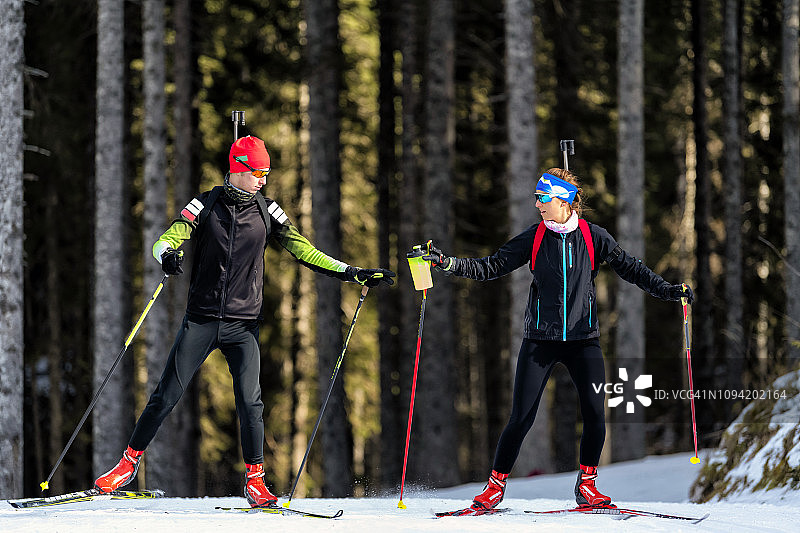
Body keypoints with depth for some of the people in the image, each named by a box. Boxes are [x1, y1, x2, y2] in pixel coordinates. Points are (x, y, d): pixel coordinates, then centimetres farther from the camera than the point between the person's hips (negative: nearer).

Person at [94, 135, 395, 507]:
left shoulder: (266, 211, 4)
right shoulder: (205, 205, -2)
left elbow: (303, 250, 7)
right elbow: (166, 239, -8)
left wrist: (353, 273, -1)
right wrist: (167, 255, -33)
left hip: (243, 323, 1)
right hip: (201, 319, -1)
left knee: (249, 400, -12)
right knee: (167, 395, -1)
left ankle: (255, 480, -2)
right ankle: (130, 460, 15)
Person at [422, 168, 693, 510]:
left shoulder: (593, 237, -1)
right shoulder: (534, 238, 0)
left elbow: (631, 269, 3)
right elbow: (490, 267, 0)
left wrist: (668, 290, -10)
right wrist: (447, 263, -12)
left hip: (582, 339, 0)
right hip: (541, 338, 0)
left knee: (595, 415, -10)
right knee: (521, 418, -5)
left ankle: (586, 485, 8)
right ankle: (496, 485, 8)